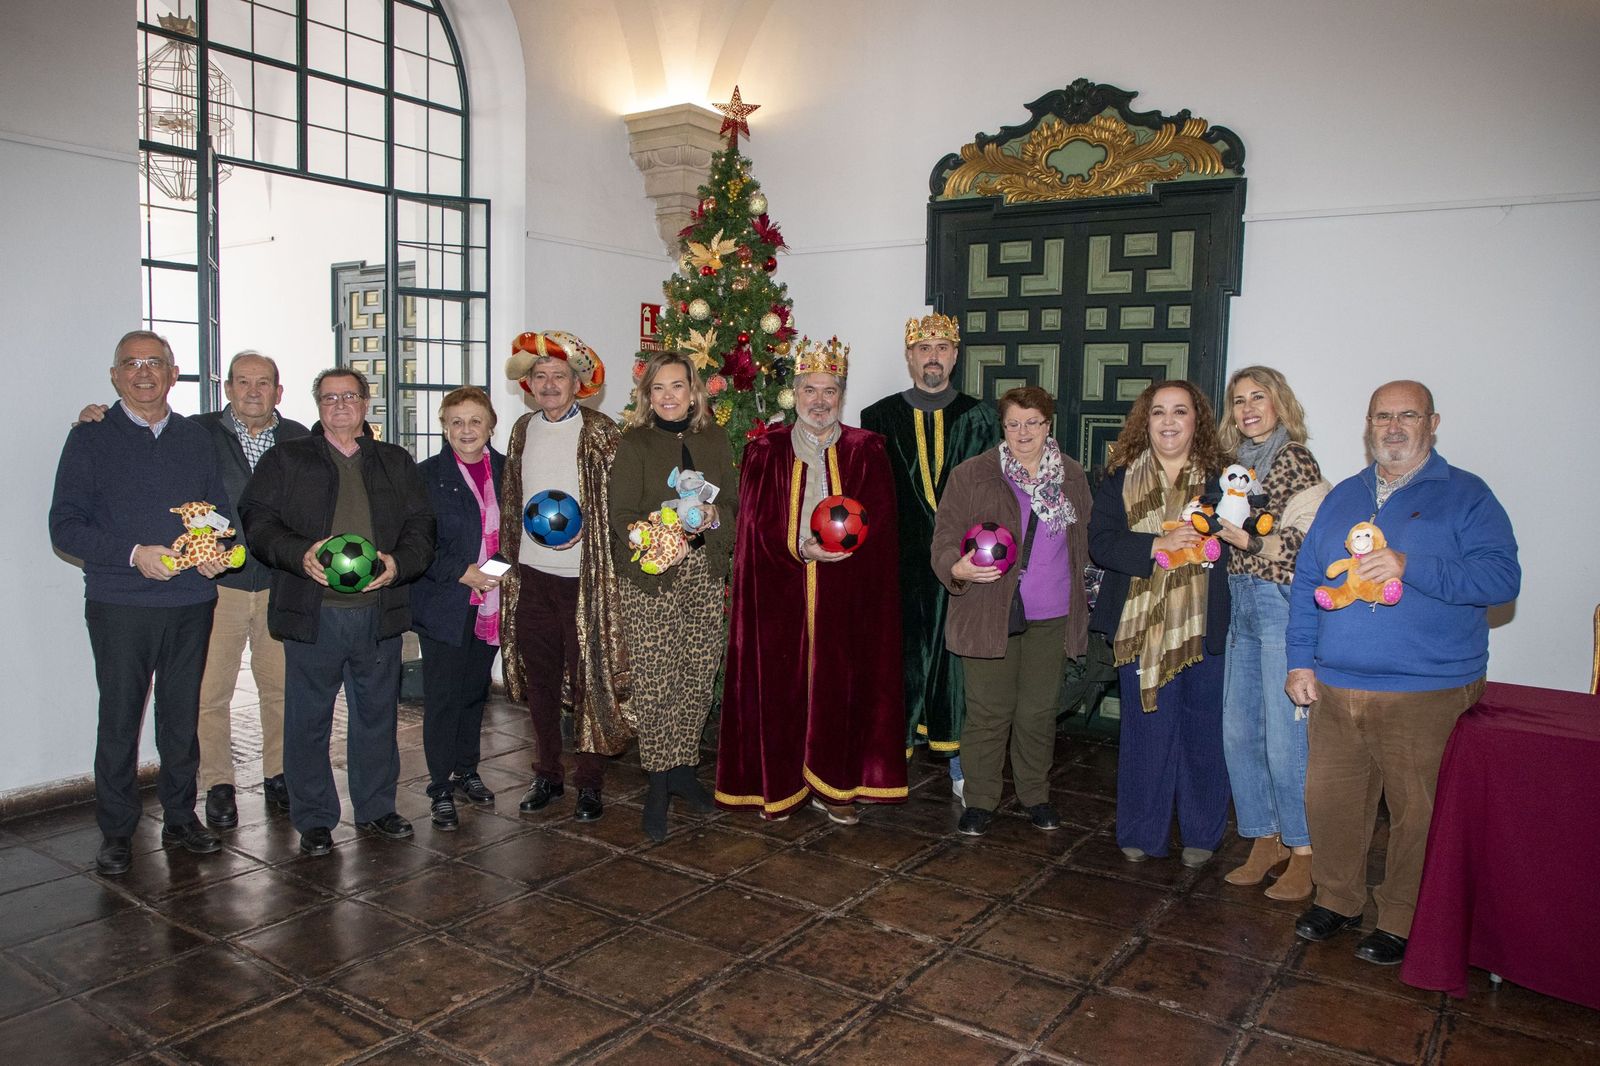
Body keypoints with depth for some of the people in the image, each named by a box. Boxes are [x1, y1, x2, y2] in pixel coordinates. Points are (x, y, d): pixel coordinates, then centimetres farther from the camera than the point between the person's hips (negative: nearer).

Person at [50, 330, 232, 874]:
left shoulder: (195, 438, 12)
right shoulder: (91, 438, 1)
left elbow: (221, 511, 16)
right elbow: (65, 525, -4)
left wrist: (219, 549, -6)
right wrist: (133, 555, -17)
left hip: (191, 603, 3)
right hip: (120, 605, -3)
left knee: (182, 716, 10)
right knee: (119, 719, 3)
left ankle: (180, 816, 23)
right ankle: (116, 831, 17)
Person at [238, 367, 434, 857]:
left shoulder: (396, 462, 13)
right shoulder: (286, 459, 8)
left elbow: (421, 527, 8)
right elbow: (258, 522, 0)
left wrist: (398, 563, -12)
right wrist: (301, 554, -18)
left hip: (379, 611, 2)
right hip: (312, 612, -2)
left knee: (377, 714, 12)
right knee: (309, 719, 5)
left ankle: (376, 807, 27)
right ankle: (314, 818, 19)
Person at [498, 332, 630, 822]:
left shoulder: (602, 433, -7)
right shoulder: (523, 430, 10)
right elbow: (512, 499, 17)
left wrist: (581, 525, -20)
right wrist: (510, 557, 14)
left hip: (583, 577, -5)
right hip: (531, 575, 5)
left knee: (589, 679, 2)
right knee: (539, 677, 13)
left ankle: (589, 782, 15)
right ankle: (547, 773, 27)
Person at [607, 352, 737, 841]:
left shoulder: (715, 440, 12)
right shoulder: (633, 445, 1)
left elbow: (733, 503, 12)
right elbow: (621, 515, -5)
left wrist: (713, 517, -10)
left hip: (705, 572, 3)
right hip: (650, 578, -3)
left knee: (699, 676, 5)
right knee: (655, 680, -3)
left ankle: (683, 768, 22)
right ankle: (659, 781, 11)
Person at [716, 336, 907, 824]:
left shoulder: (867, 451, 6)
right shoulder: (765, 452, 5)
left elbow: (880, 522, -1)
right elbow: (756, 525, -2)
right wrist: (800, 549, -18)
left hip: (847, 593, 0)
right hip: (780, 592, 0)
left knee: (839, 681, 3)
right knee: (781, 681, 2)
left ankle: (832, 784, 15)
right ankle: (782, 783, 15)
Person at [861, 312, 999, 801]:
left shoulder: (978, 418, 7)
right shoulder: (880, 418, 6)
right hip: (901, 562, 0)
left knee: (959, 655, 5)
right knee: (900, 655, 3)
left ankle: (960, 765, 18)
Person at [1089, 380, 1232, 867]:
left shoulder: (1220, 476, 3)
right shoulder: (1121, 479, 5)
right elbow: (1100, 541, -5)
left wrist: (1206, 541, -17)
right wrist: (1159, 545, -18)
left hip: (1203, 626, 0)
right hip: (1141, 625, 0)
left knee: (1202, 730, 8)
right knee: (1145, 729, 7)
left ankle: (1201, 833, 25)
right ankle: (1141, 832, 21)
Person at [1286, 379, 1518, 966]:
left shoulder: (1466, 496, -1)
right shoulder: (1341, 498, 13)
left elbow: (1501, 577, -12)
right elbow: (1305, 582, 15)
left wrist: (1409, 567, -24)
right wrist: (1300, 660, 8)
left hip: (1426, 695, -4)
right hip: (1336, 690, 4)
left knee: (1416, 812, 4)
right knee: (1328, 800, 11)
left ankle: (1401, 920, 23)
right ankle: (1336, 898, 31)